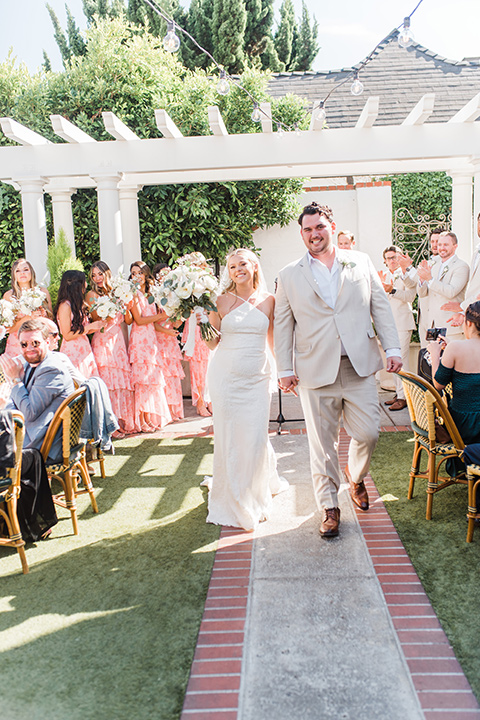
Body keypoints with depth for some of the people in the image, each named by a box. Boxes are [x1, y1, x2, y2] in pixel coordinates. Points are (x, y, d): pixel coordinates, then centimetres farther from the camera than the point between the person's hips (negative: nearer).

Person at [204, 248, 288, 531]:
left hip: (257, 377, 1)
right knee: (228, 437, 5)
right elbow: (213, 342, 1)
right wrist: (207, 314, -11)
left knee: (256, 437, 1)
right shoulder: (222, 300, -1)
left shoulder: (268, 300, 4)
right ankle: (232, 499, 25)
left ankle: (257, 493, 30)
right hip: (226, 376, -1)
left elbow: (273, 339, 13)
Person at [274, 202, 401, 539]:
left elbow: (381, 307, 10)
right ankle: (330, 508, 19)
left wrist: (392, 348, 2)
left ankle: (356, 477, 34)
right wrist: (285, 368, 2)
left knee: (368, 433, 2)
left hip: (360, 366, 1)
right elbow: (283, 324, 7)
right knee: (323, 443, 4)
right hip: (316, 372, -1)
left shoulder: (361, 262, 10)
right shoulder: (289, 276, 7)